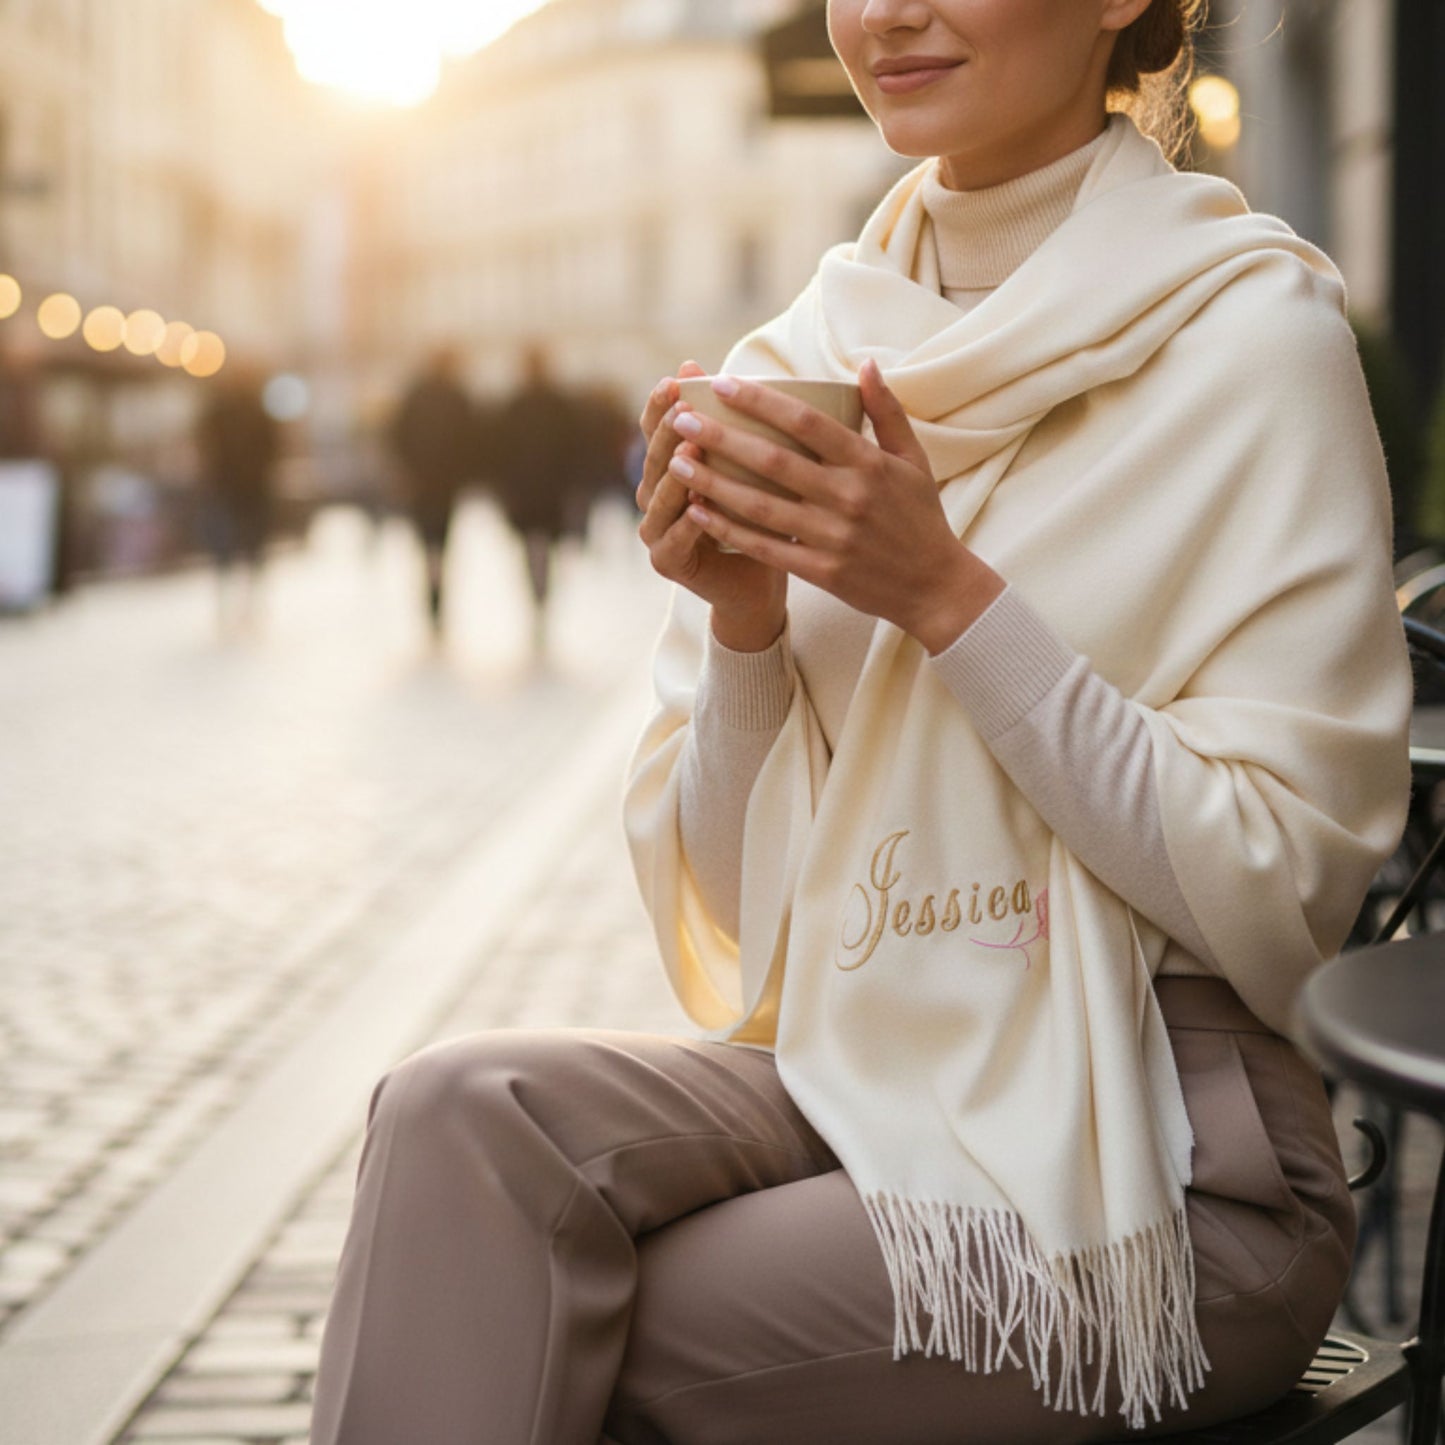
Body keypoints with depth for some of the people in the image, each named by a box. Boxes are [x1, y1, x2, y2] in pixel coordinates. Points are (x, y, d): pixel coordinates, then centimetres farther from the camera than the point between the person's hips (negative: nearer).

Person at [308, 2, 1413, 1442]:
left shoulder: (1252, 331, -7)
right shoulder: (806, 355, 7)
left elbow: (1278, 887, -12)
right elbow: (737, 893, 9)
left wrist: (946, 595, -18)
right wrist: (744, 620, -10)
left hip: (1164, 1170, -5)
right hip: (847, 1079, 5)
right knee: (465, 1118, -23)